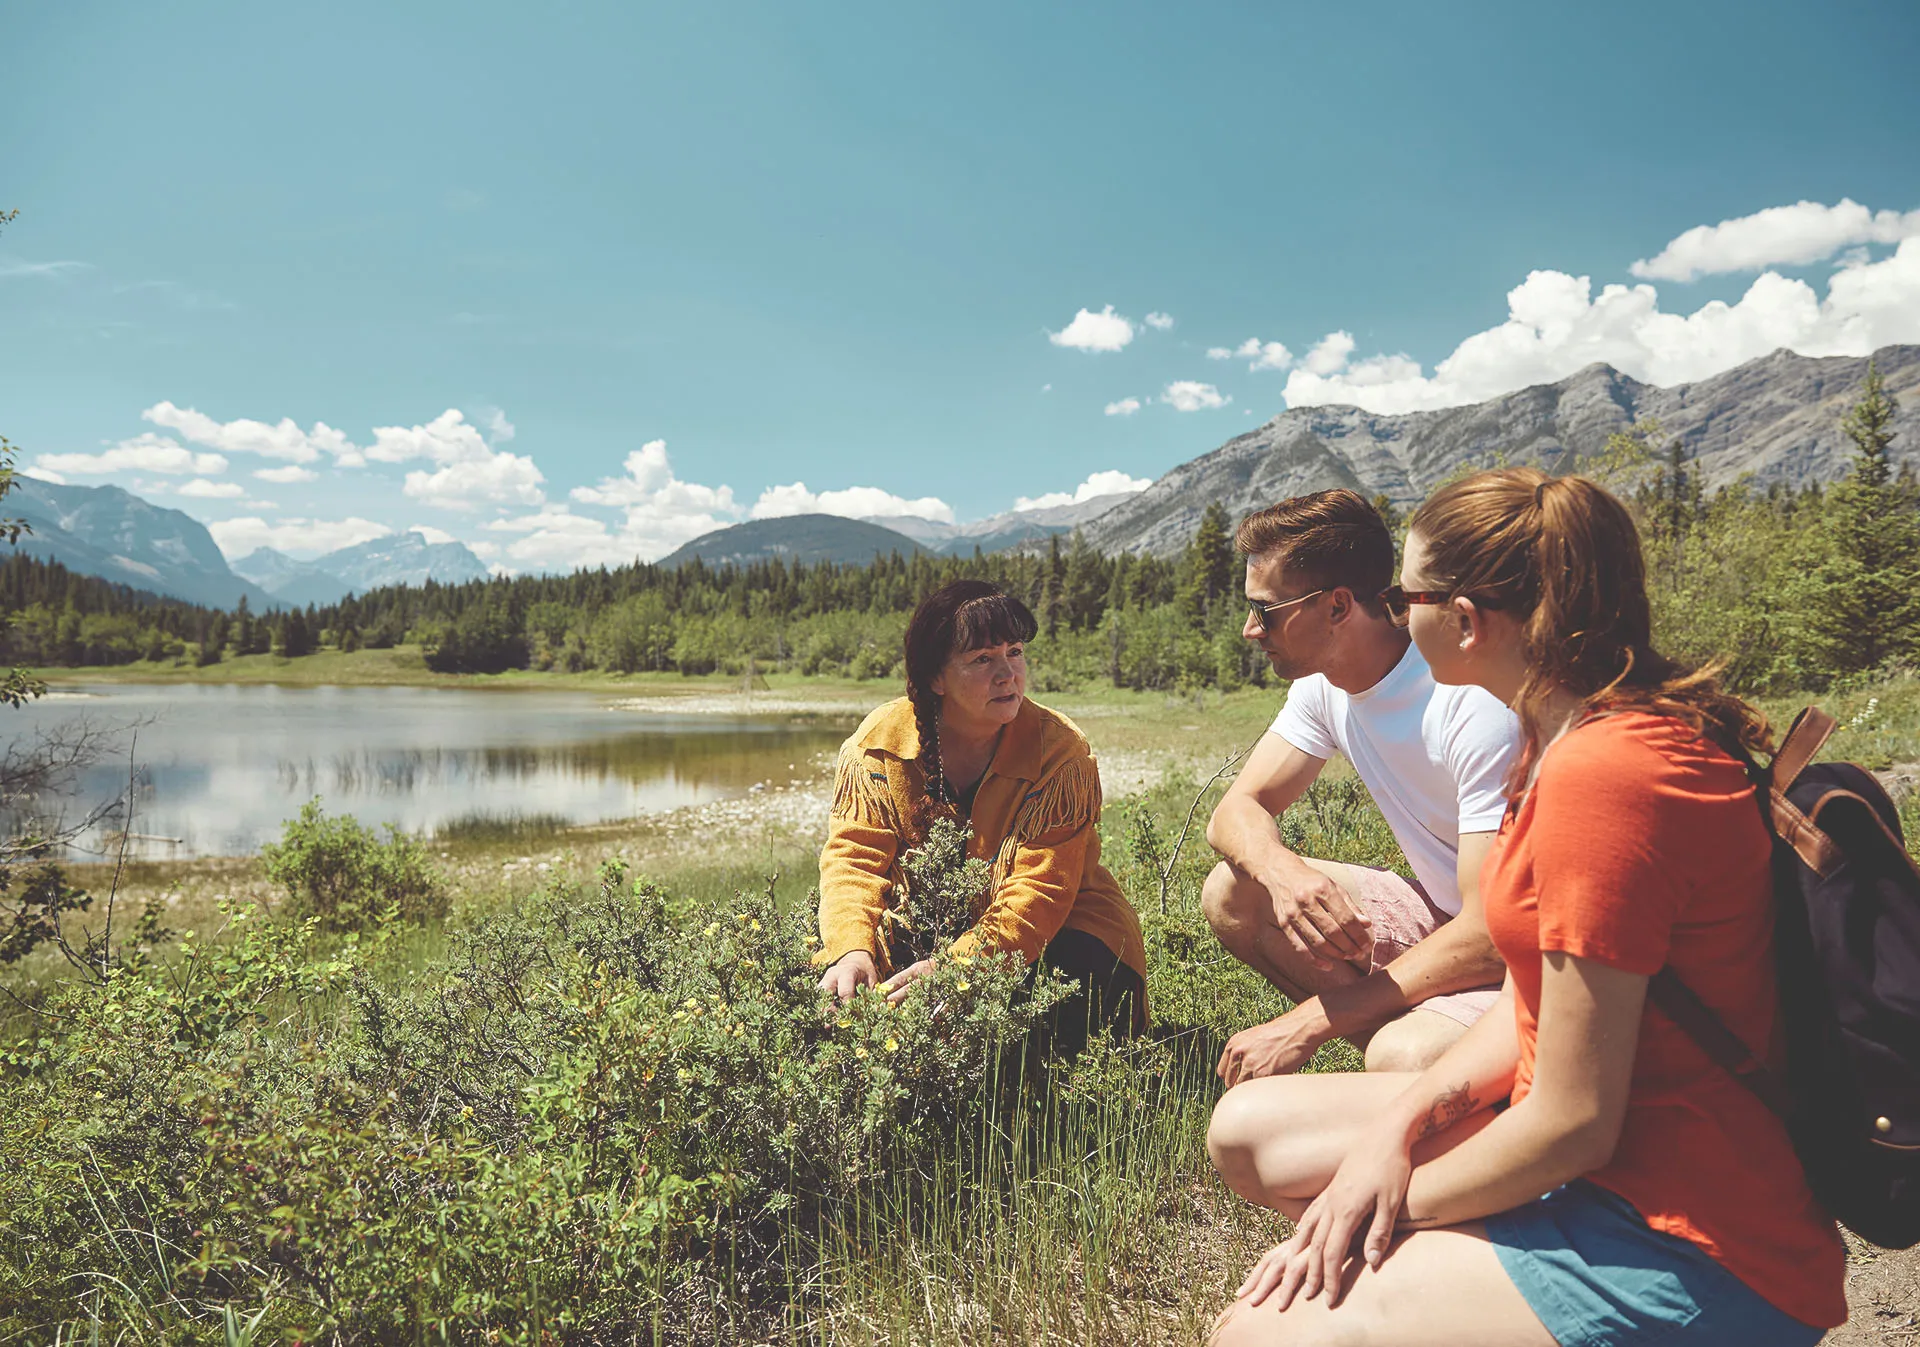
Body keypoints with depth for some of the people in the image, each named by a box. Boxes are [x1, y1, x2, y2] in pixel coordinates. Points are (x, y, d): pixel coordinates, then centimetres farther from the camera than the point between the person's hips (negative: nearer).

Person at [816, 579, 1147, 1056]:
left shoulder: (1060, 753, -17)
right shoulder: (880, 741, -10)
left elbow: (1039, 890, -25)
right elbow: (854, 855, -14)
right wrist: (851, 951, -35)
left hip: (1053, 932, -1)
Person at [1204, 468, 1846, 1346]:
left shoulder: (1603, 776, -27)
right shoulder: (1576, 736, 4)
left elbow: (1573, 1124, -23)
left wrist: (1396, 1203, -9)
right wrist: (1400, 1122, -5)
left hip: (1683, 1254, -9)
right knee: (1247, 1128, 11)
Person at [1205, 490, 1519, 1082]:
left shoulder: (1478, 705, -28)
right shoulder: (1324, 685, -3)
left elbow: (1494, 935, -30)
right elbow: (1236, 810, 0)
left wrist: (1303, 1026, -28)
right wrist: (1285, 873, -27)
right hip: (1440, 916, 7)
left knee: (1403, 1057, -36)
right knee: (1231, 893, -8)